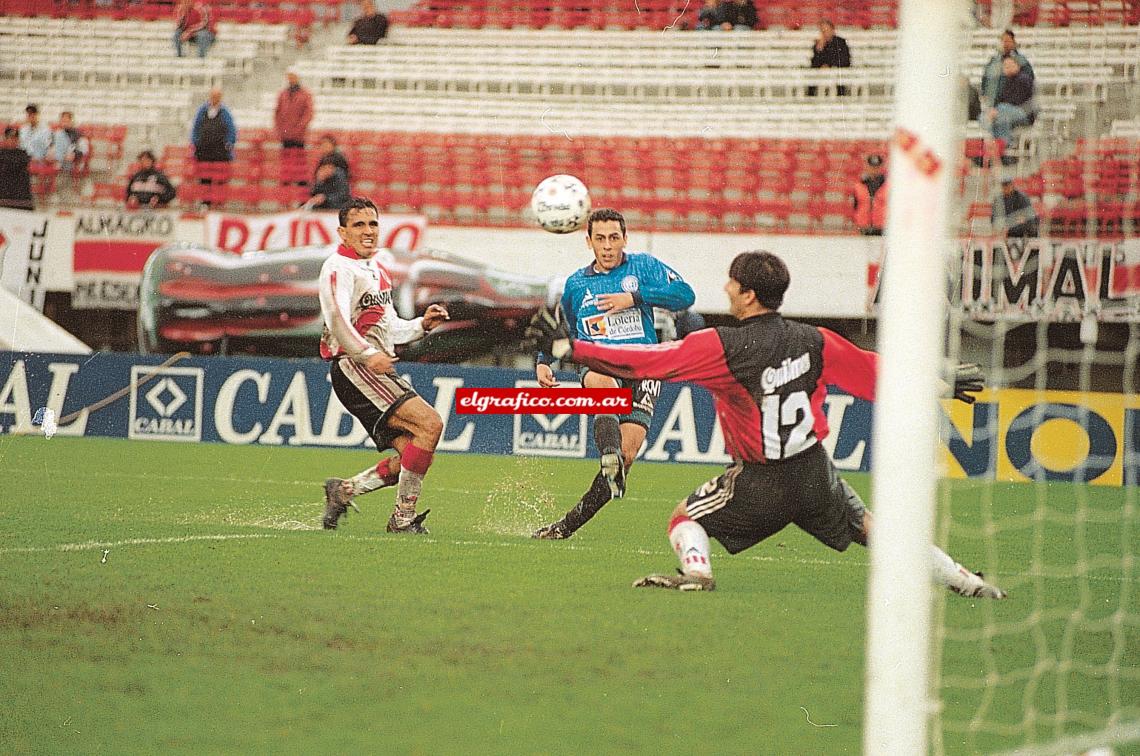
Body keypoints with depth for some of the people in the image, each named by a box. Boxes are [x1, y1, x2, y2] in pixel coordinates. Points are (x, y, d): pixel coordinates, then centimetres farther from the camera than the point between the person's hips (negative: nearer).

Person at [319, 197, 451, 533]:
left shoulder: (377, 271, 24)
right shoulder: (339, 268, -6)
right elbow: (338, 319, -22)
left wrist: (422, 324, 11)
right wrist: (367, 354, -35)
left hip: (377, 371, 9)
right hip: (354, 368, -9)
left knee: (410, 457, -1)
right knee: (430, 423, -20)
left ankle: (344, 490, 9)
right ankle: (403, 517, -17)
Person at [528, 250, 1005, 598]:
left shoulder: (723, 347, -16)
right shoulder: (813, 341, -2)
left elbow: (647, 361, -18)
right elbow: (873, 371, 8)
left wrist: (570, 349, -12)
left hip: (760, 482, -4)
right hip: (816, 475, 5)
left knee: (686, 519, 12)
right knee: (867, 525, 24)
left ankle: (696, 570, -19)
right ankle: (962, 581, 21)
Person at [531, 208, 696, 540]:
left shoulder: (642, 267, 9)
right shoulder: (576, 283, 17)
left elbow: (685, 295, -6)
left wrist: (634, 296, -13)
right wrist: (543, 362, 15)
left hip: (643, 369, -1)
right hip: (599, 366, 1)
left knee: (626, 455, -16)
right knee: (600, 382, -40)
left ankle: (568, 524, -6)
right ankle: (610, 460, -57)